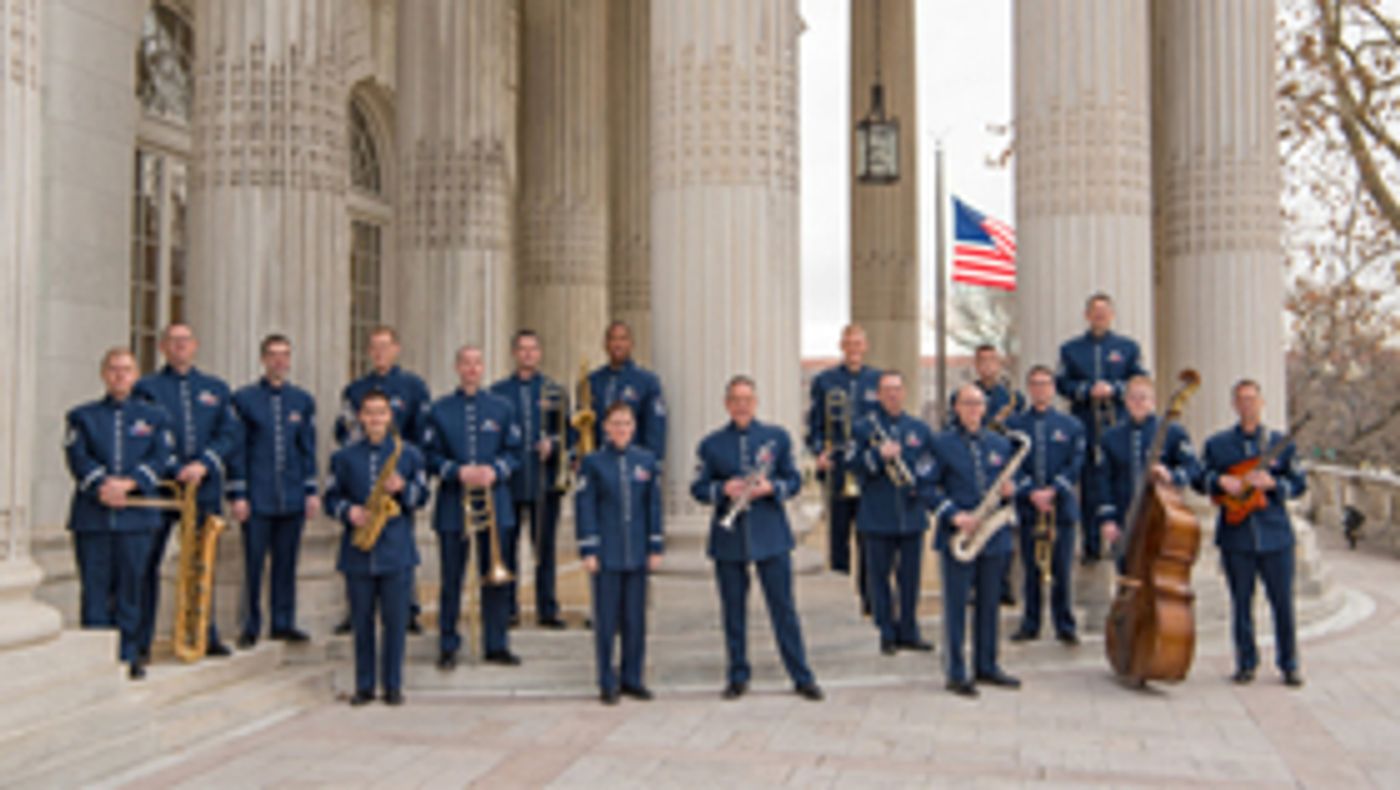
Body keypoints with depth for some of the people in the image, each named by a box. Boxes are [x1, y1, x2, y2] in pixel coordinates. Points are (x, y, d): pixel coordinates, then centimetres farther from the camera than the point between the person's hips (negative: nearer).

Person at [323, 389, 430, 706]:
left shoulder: (408, 453, 5)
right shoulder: (344, 456, 7)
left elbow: (422, 496, 7)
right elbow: (331, 498, 9)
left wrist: (403, 489, -12)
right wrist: (349, 511, -10)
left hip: (396, 551, -1)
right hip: (358, 552, 1)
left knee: (395, 619, 1)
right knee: (361, 620, 7)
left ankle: (393, 685, 12)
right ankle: (364, 685, 17)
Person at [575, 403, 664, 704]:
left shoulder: (647, 461, 5)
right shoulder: (593, 462, -2)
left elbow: (654, 506, 8)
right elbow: (584, 508, -2)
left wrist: (656, 547, 5)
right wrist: (588, 551, -7)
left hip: (637, 554, 2)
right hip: (606, 554, -2)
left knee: (636, 619, 8)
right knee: (606, 620, 3)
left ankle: (632, 678, 20)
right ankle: (607, 683, 13)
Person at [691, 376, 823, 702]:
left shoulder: (777, 437, 6)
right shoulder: (711, 445, 6)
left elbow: (794, 481, 6)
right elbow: (698, 489, 5)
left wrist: (771, 488, -13)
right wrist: (723, 490, -14)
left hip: (770, 534, -1)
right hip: (729, 538, 1)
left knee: (784, 607, 0)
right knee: (733, 610, 6)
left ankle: (802, 677, 7)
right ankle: (738, 677, 17)